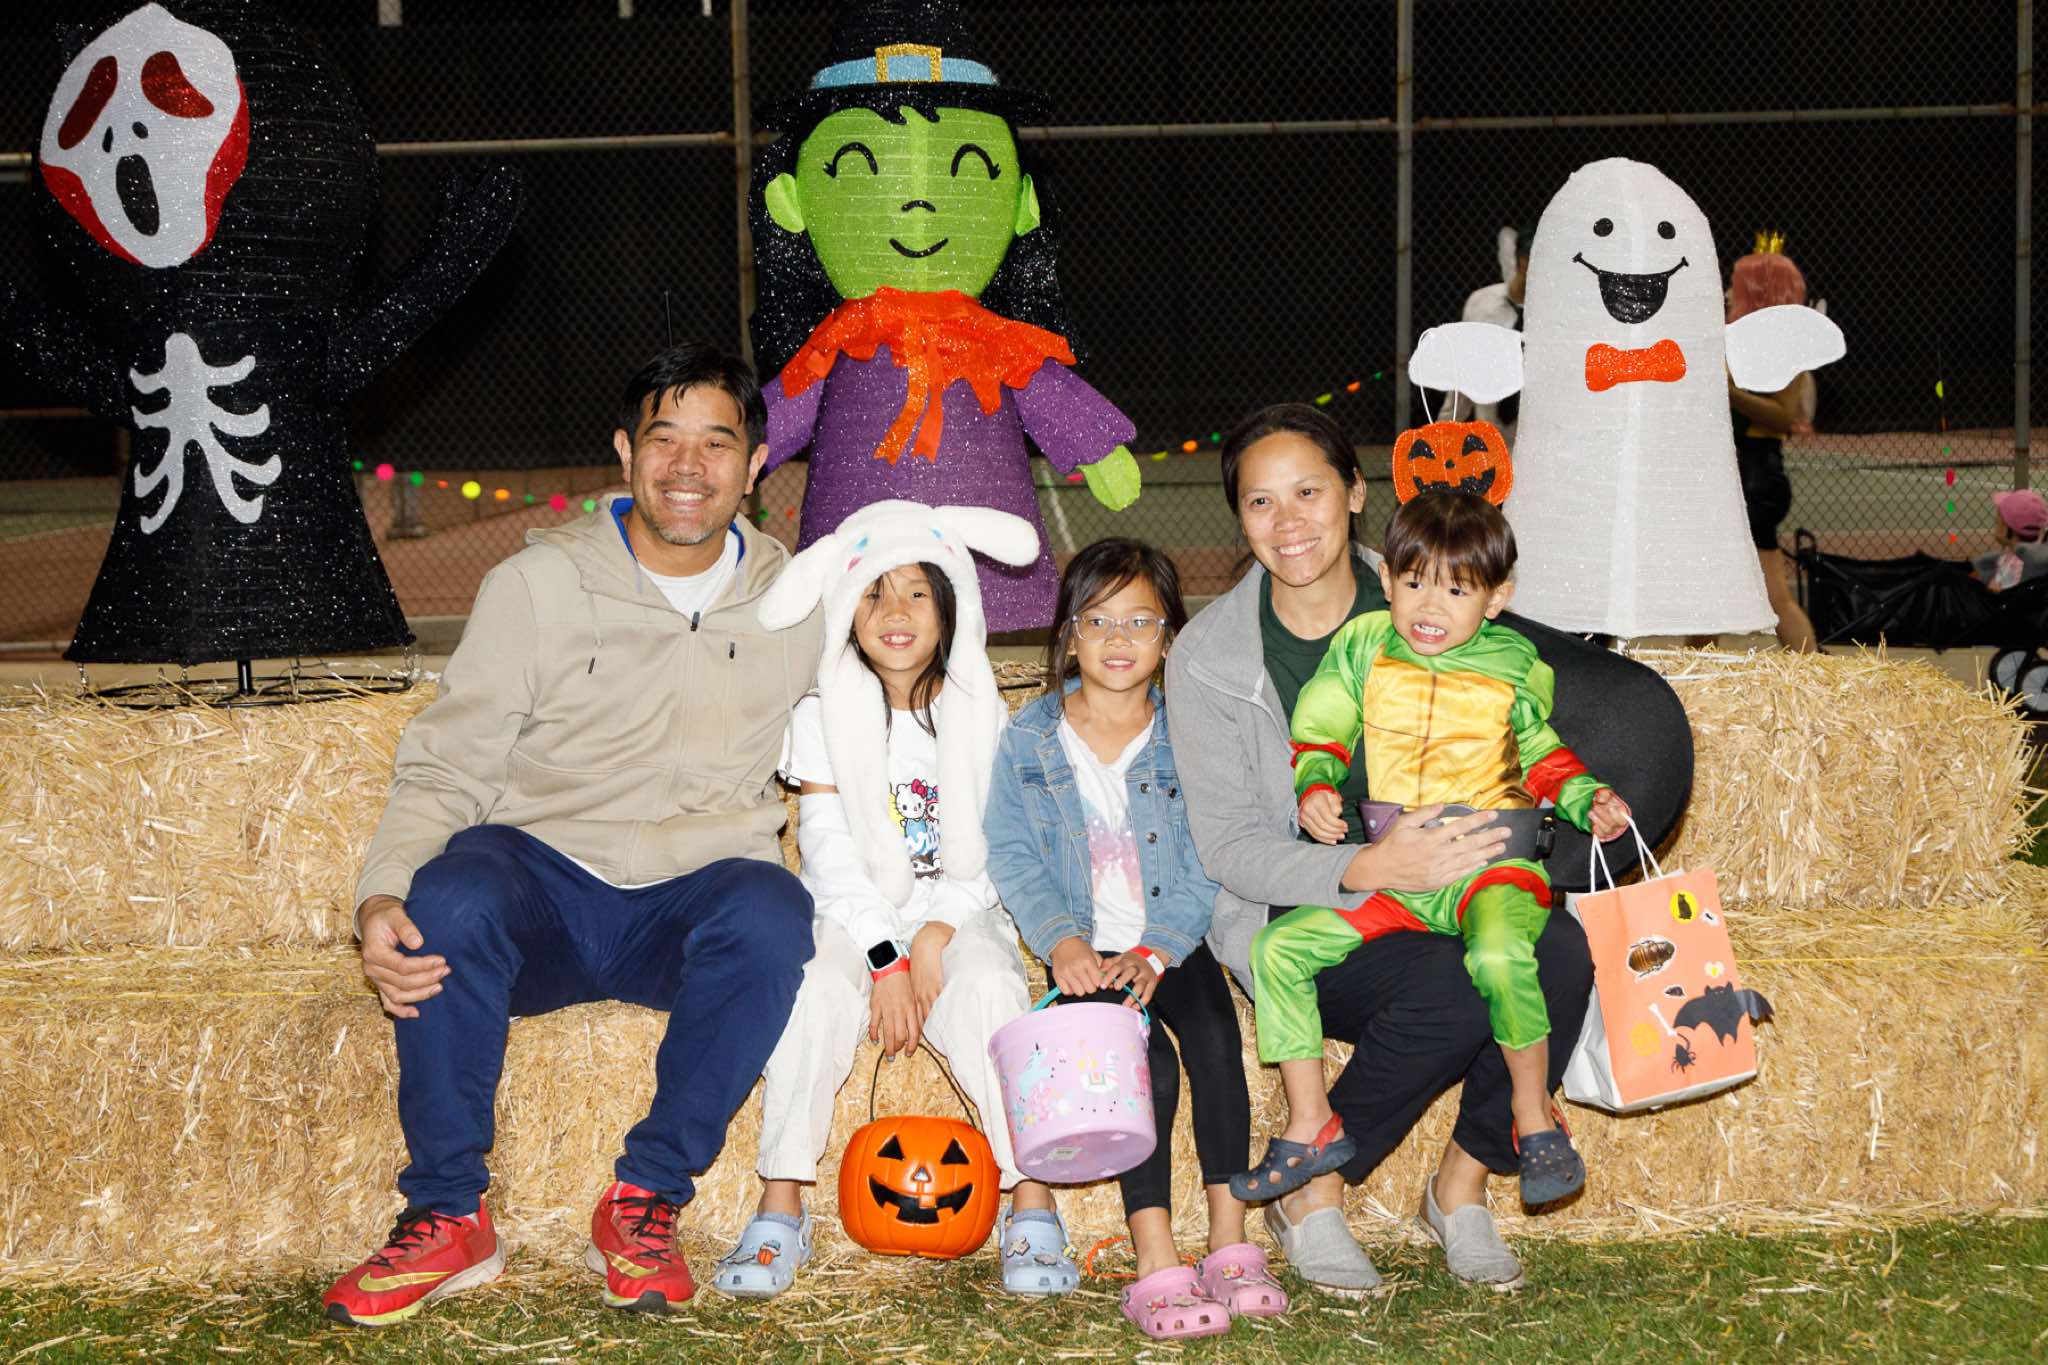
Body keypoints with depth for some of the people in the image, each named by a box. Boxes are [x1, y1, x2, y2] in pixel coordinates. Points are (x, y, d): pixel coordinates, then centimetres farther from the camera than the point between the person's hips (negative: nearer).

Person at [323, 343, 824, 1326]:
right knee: (451, 896, -34)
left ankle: (645, 1202, -17)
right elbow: (447, 768, -1)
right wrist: (381, 894, -19)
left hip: (689, 911, 1)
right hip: (540, 884, 0)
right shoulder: (539, 583, 2)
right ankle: (448, 1217, -17)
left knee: (772, 913, -33)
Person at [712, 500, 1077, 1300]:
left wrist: (934, 937, -16)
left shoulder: (981, 716, 7)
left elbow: (995, 855, 1)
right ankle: (780, 1212, -27)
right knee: (815, 986, -32)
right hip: (854, 918, 0)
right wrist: (886, 958, -17)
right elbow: (830, 852, -5)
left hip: (958, 917, 0)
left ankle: (1032, 1207, -29)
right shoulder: (823, 717, 4)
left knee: (989, 987, -32)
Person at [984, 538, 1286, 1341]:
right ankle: (1156, 1265, -27)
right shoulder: (1028, 741, 5)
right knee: (1148, 1063, -26)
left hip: (1175, 944, 1)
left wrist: (1156, 949, -15)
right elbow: (1013, 859, 0)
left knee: (1215, 1037, -27)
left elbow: (1207, 866, -1)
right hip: (1087, 954, -1)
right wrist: (1061, 939, -16)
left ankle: (1230, 1246, -23)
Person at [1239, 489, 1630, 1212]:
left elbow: (1544, 754, 16)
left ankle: (1535, 1120, -13)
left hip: (1491, 859, -3)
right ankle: (1310, 1127, 1)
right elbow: (1318, 734, 12)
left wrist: (1589, 801, -1)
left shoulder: (1513, 665, 3)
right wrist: (1315, 787, -8)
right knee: (1277, 947, -12)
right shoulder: (1361, 646, 5)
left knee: (1499, 956, -36)